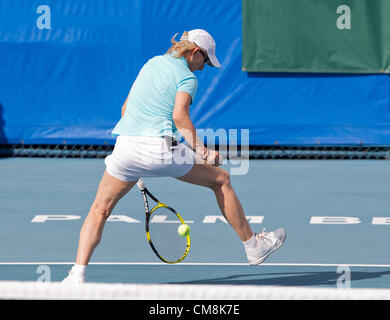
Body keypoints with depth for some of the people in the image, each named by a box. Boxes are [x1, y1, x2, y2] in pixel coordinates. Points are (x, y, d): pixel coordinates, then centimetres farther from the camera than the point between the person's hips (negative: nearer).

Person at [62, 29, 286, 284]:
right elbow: (180, 116, -17)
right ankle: (254, 247, 24)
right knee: (221, 179, 16)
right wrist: (202, 151, -17)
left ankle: (78, 274, -4)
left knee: (100, 210, 15)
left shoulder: (152, 63, 23)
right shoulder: (187, 77, 2)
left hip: (125, 146, 5)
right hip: (161, 149, -5)